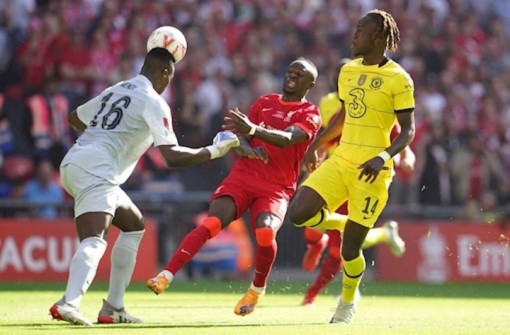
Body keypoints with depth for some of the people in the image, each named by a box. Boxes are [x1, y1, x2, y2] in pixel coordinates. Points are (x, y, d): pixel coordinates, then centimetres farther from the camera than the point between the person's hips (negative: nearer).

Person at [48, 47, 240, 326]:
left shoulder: (116, 91, 22)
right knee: (94, 240, -25)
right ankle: (69, 303, -50)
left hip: (74, 163, 9)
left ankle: (113, 308, 15)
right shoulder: (153, 102, -4)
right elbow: (172, 157, -13)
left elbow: (75, 118, 37)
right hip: (95, 172, -9)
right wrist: (214, 151, -2)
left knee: (134, 225, 22)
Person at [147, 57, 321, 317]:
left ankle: (257, 289, -2)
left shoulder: (310, 115, 1)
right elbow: (240, 138, 10)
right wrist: (245, 148, -16)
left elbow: (287, 139, -19)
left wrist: (253, 130, -37)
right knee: (211, 224, -20)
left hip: (277, 188, -3)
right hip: (243, 175, 3)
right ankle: (165, 277, -24)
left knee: (265, 232, -29)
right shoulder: (265, 102, 16)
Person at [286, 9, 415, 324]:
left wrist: (384, 157, -26)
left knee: (349, 248, -1)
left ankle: (348, 301, 28)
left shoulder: (398, 79, -11)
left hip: (371, 171, -6)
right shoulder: (348, 70, 10)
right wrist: (316, 145, 27)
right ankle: (346, 224, 17)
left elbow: (408, 130, -11)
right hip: (340, 161, 6)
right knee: (298, 213, -13)